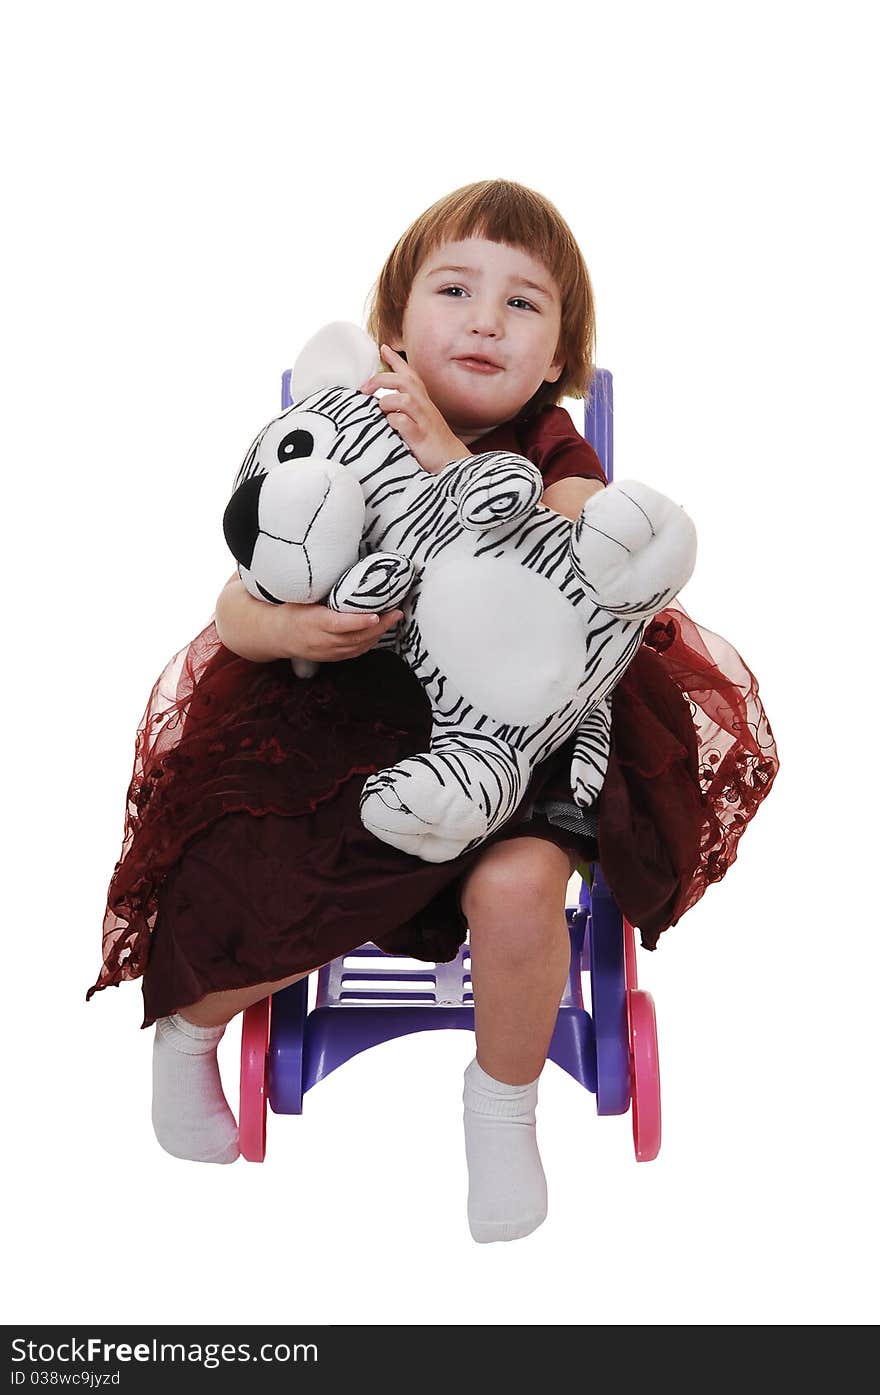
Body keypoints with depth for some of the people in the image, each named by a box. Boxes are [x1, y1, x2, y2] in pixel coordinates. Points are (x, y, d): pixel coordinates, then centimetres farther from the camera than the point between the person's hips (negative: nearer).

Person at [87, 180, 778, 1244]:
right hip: (352, 722, 1)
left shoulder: (555, 454, -6)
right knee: (277, 899, -17)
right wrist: (296, 627, -29)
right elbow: (235, 610, -5)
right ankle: (186, 1027, 24)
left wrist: (451, 458, -36)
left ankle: (504, 1105, 5)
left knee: (516, 886, -29)